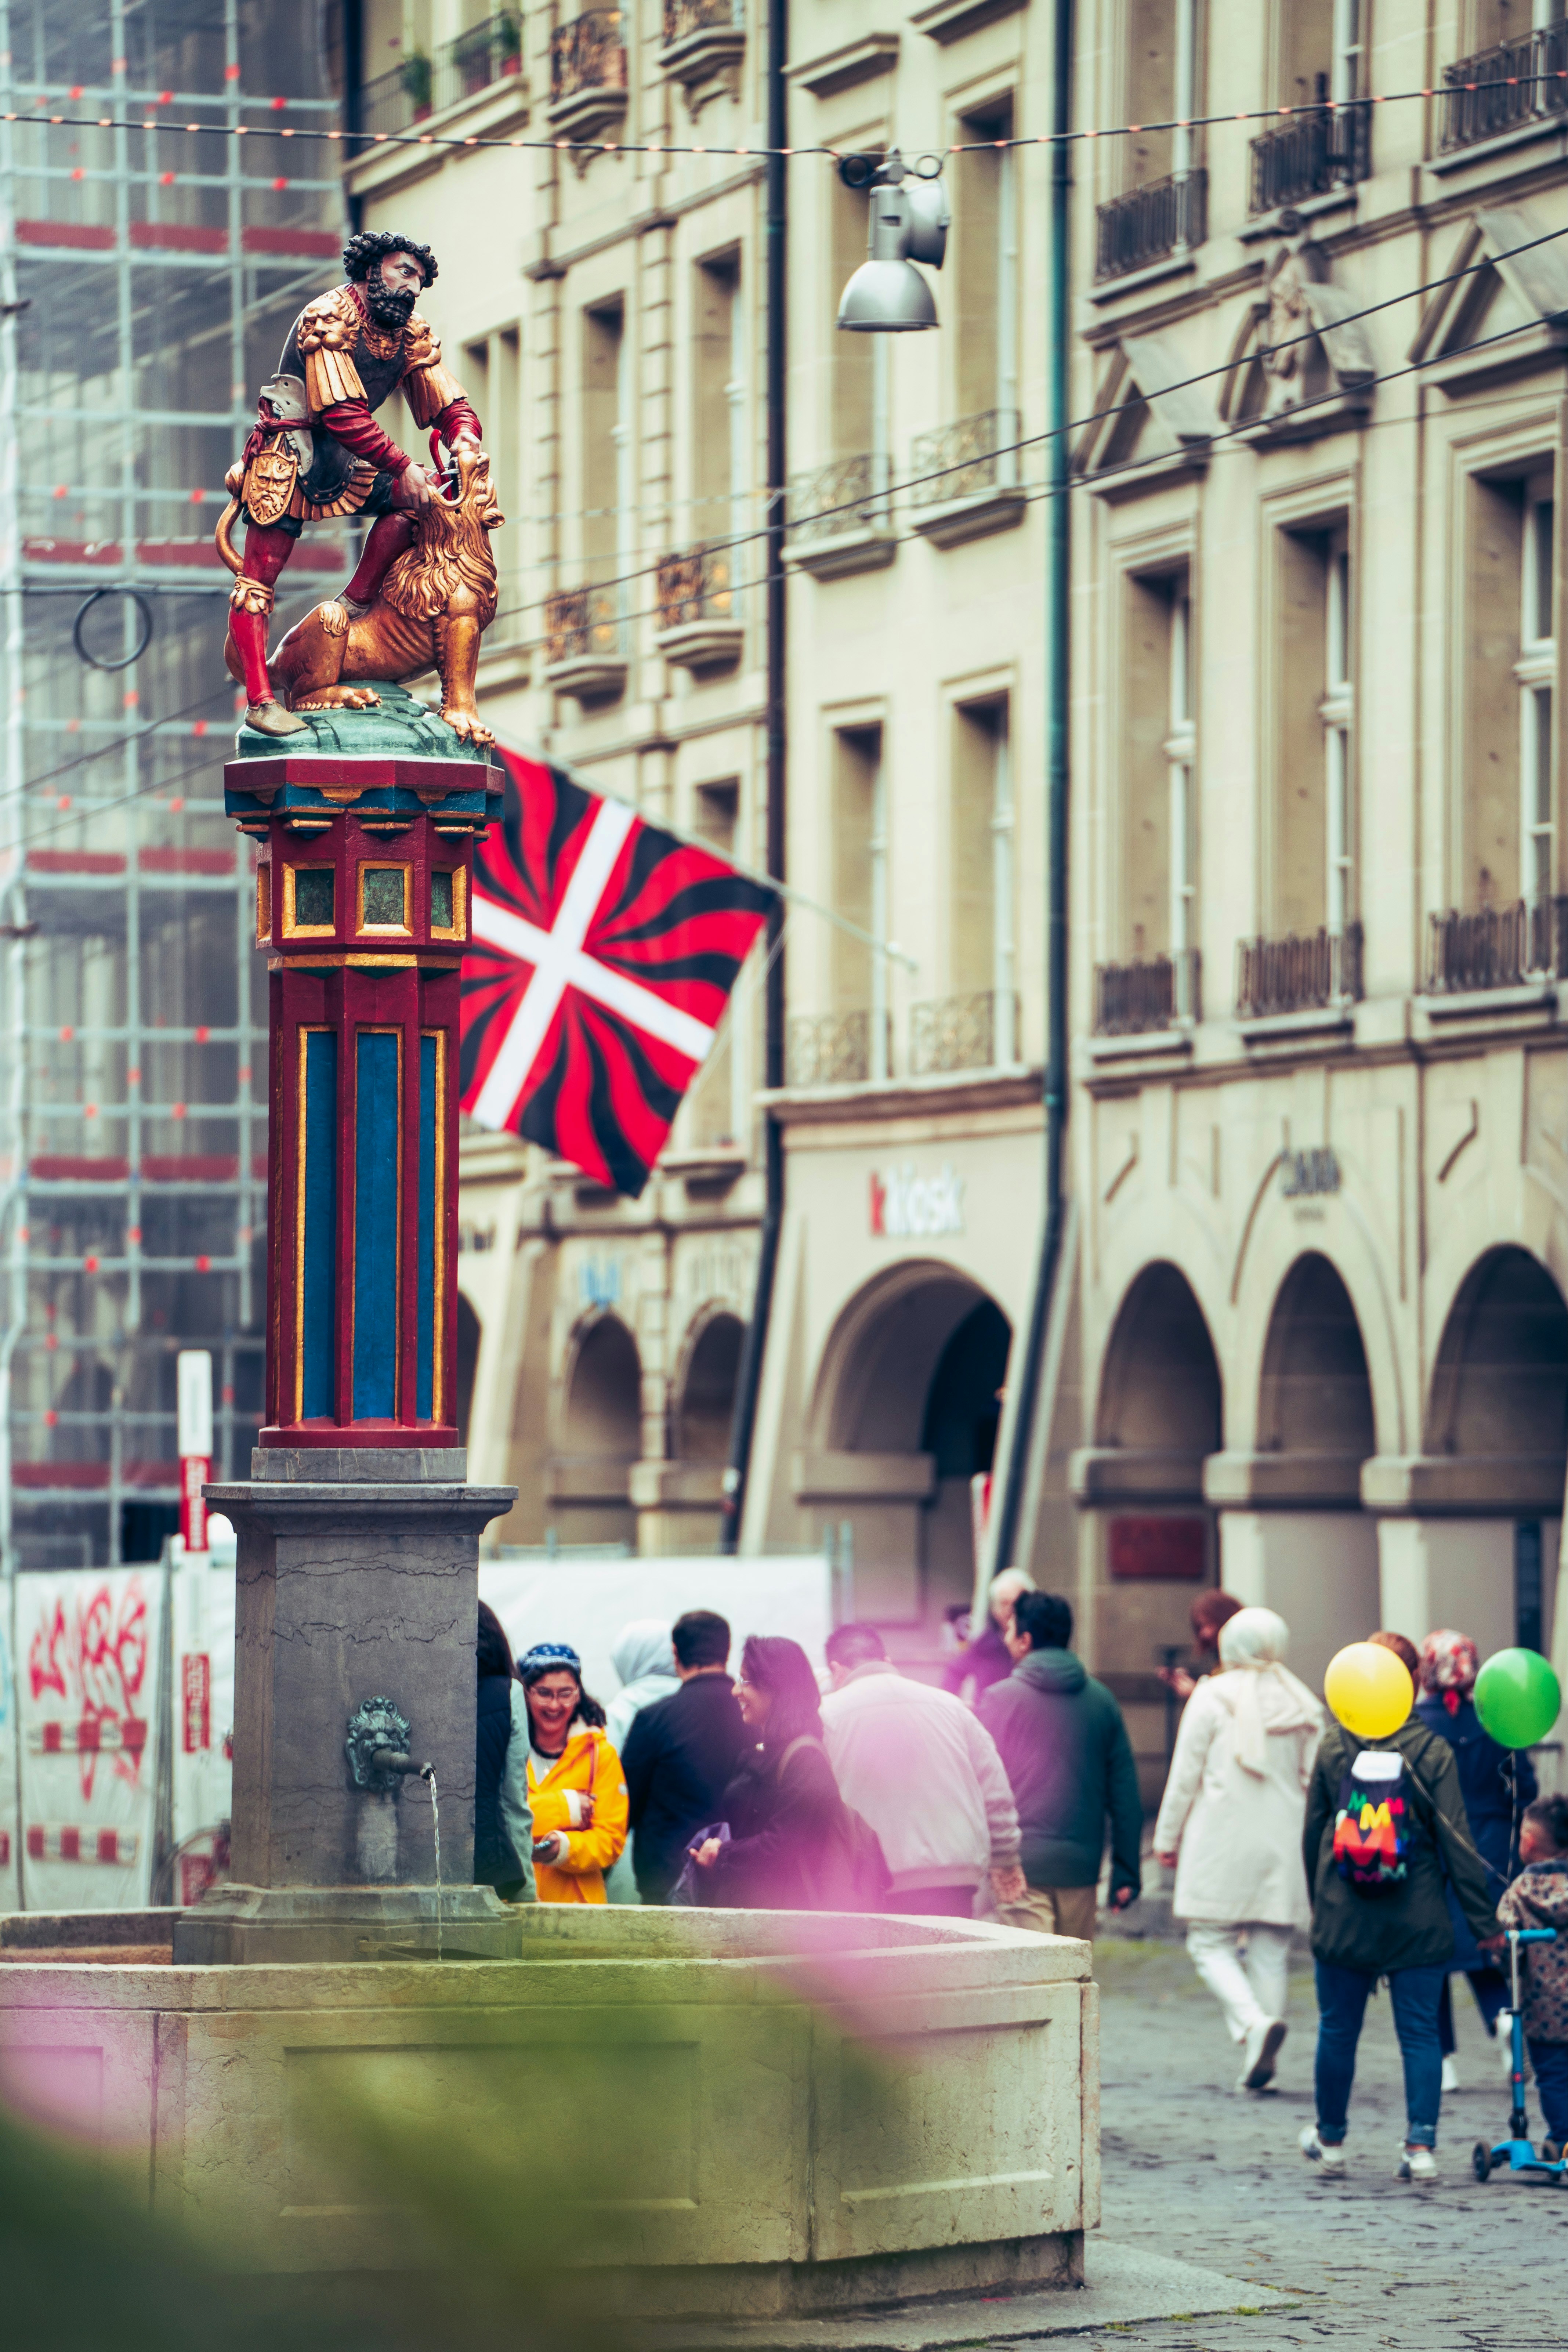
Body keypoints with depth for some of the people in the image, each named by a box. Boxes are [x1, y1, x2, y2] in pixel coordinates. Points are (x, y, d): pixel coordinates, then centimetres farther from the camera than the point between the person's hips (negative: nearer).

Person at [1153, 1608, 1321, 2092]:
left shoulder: (1212, 1698, -5)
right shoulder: (1302, 1706, 5)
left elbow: (1185, 1776, -3)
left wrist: (1167, 1838, 6)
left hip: (1222, 1845, -4)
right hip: (1283, 1847, 4)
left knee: (1211, 1944, 2)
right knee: (1270, 1951, 8)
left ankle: (1253, 2021, -22)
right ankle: (1261, 2059, 6)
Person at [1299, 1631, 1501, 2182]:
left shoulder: (1334, 1745, -3)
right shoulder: (1433, 1752, -9)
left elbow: (1312, 1831, 6)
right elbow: (1455, 1842, -8)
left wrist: (1317, 1900, 20)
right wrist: (1483, 1920, -2)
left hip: (1342, 1919, 1)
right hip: (1418, 1924, -1)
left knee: (1338, 2030, 14)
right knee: (1420, 2034, 5)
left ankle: (1330, 2139, 27)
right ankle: (1421, 2146, -3)